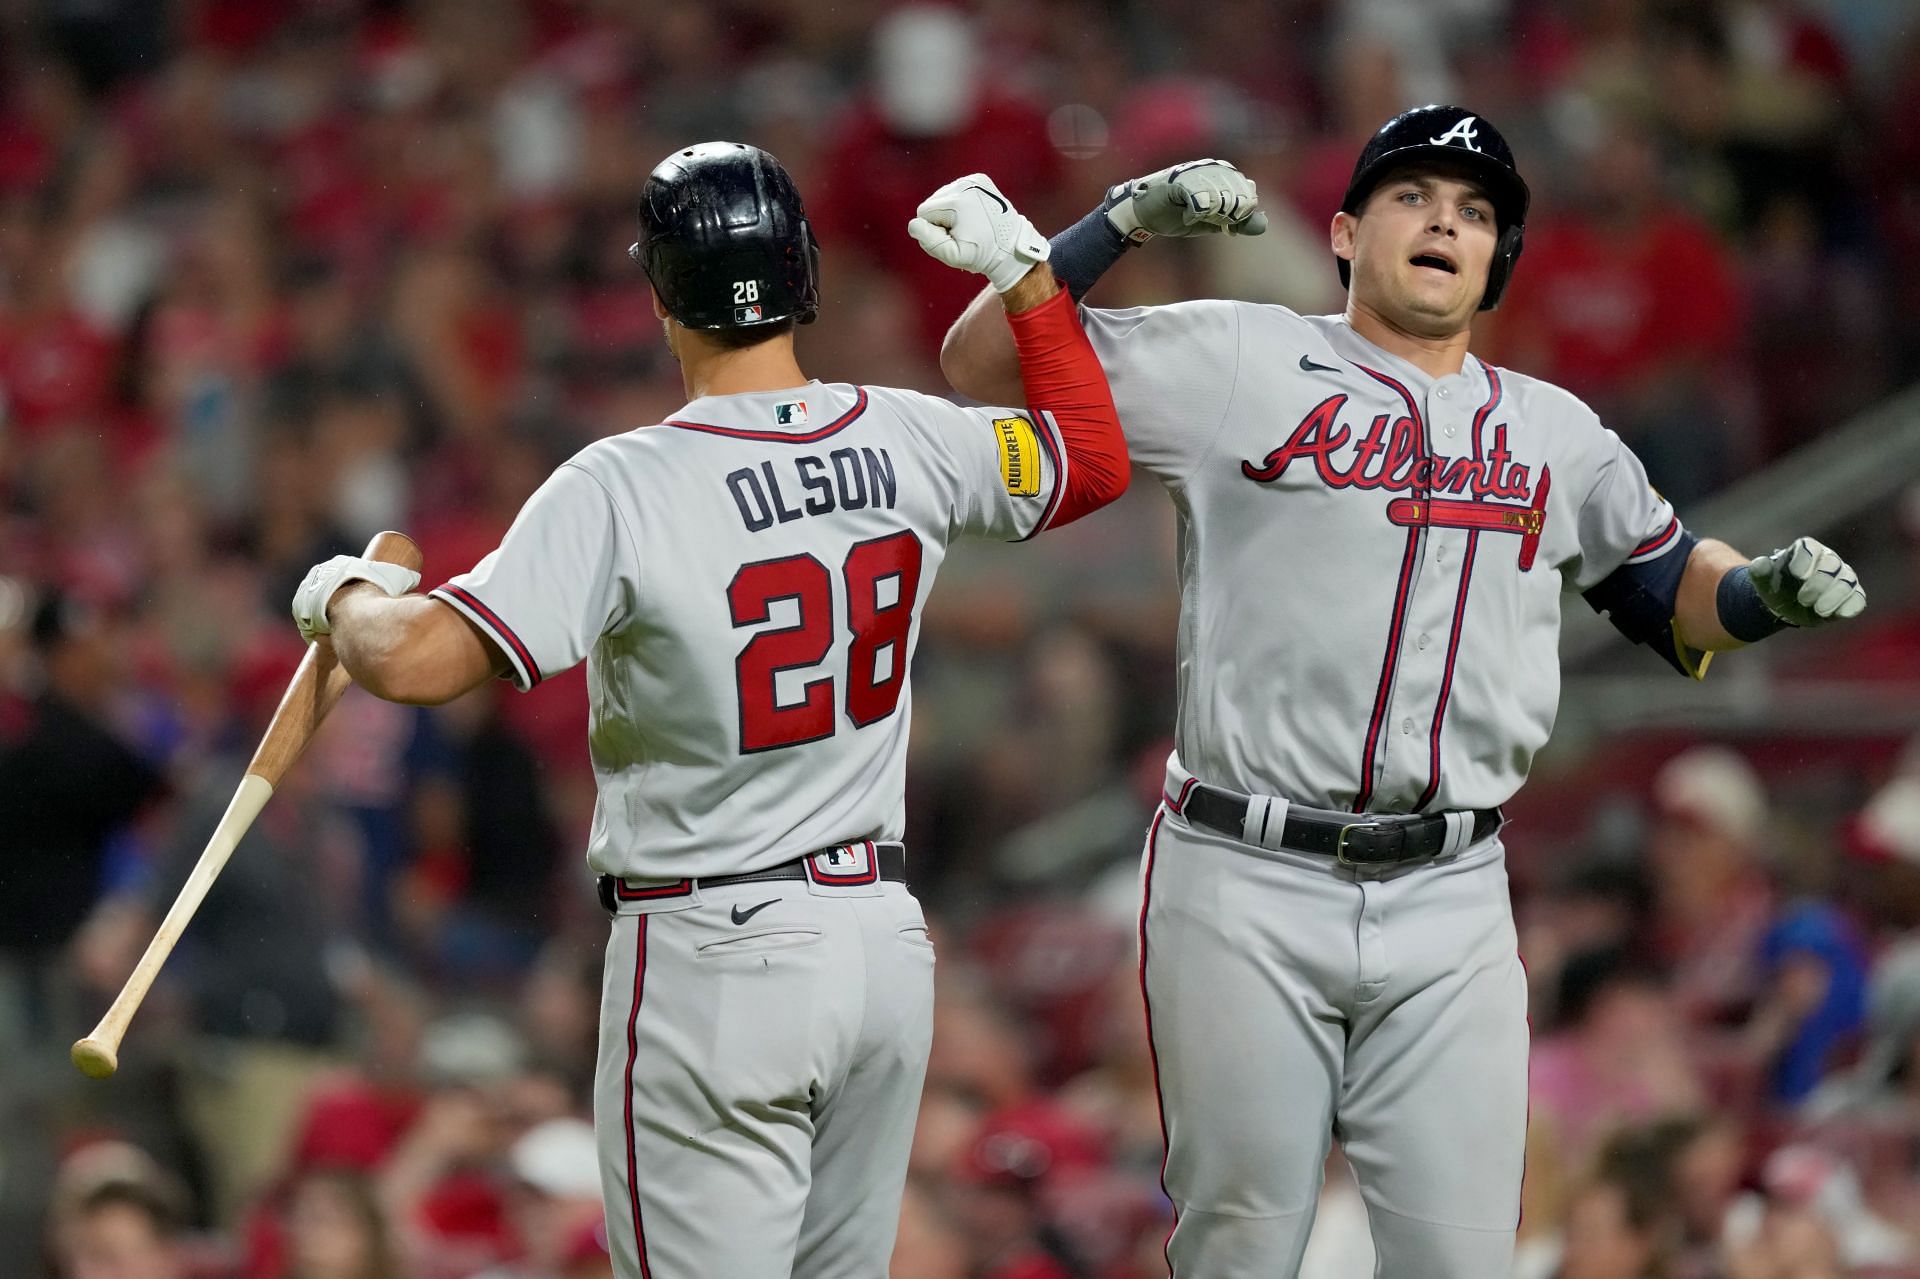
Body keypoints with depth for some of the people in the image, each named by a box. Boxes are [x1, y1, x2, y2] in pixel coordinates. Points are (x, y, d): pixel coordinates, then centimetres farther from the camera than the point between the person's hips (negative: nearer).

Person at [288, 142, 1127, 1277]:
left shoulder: (622, 490, -17)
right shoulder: (907, 446, -1)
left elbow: (414, 661, -23)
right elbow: (1097, 459, 19)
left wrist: (348, 594, -2)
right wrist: (1024, 268, 23)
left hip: (717, 964, -6)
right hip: (885, 940, 6)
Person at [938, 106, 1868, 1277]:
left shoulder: (1555, 433, 16)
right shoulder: (1241, 365, 4)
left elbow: (1671, 592, 25)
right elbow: (982, 365, 2)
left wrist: (1769, 590, 2)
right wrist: (1126, 221, -11)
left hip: (1450, 911, 3)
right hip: (1247, 890, -3)